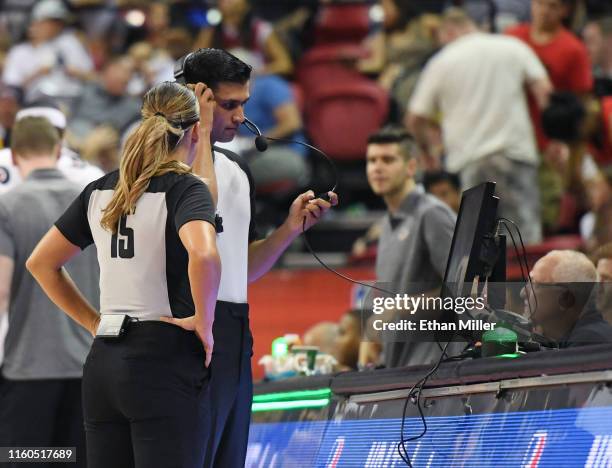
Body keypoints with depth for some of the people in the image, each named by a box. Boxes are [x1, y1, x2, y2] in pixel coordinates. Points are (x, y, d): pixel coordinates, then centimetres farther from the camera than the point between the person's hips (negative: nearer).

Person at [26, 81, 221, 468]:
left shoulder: (101, 190, 12)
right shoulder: (185, 188, -7)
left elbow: (41, 263, 20)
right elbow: (203, 255, -28)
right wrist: (204, 322, -14)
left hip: (104, 362, 7)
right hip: (164, 361, -7)